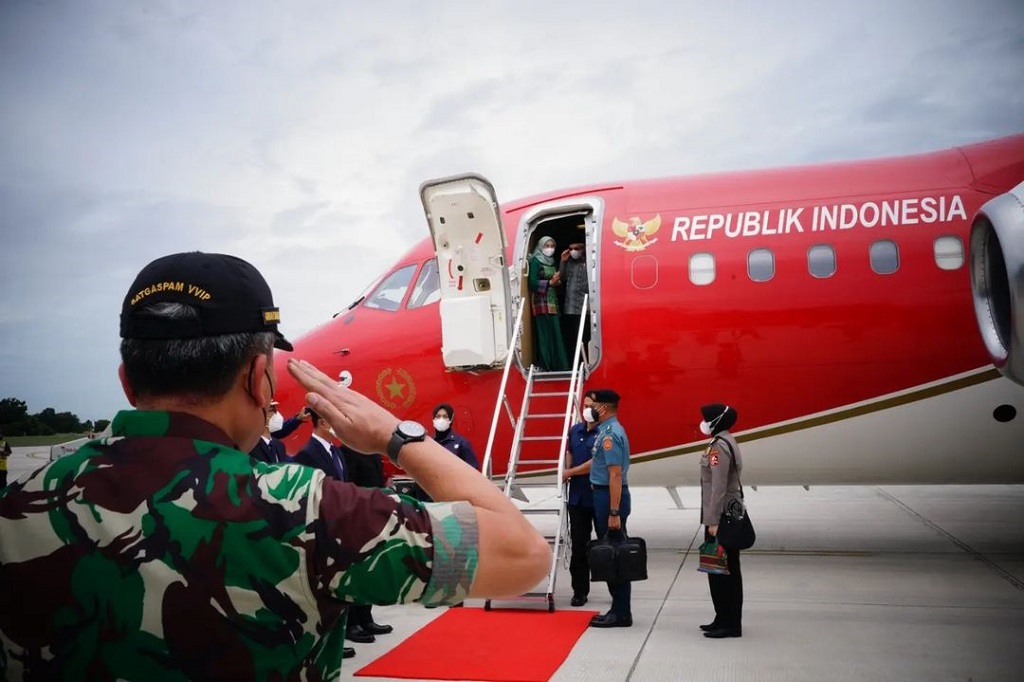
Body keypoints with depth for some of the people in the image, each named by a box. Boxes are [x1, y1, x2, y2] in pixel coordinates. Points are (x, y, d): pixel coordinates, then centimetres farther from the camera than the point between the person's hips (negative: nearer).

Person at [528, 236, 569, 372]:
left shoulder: (552, 262, 18)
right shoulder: (535, 261, -4)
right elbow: (532, 283, -14)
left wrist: (557, 282, 3)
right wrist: (550, 282, -17)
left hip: (552, 301, 7)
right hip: (541, 303, -7)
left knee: (555, 333, 4)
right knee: (545, 334, -9)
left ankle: (557, 365, 7)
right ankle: (545, 366, -6)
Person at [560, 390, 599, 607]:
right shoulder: (575, 430, 10)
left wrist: (570, 472, -6)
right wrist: (565, 475, 4)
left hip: (599, 497, -5)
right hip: (577, 496, 5)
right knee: (578, 545, 8)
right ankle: (580, 590, 17)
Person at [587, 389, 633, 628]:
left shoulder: (610, 434, -18)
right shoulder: (607, 430, 13)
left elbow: (615, 475, -23)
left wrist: (614, 513, -25)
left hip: (609, 496, -10)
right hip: (602, 495, 10)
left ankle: (621, 613, 5)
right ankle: (619, 608, 22)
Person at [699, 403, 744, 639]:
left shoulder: (719, 446, -17)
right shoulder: (727, 443, 14)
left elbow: (718, 488, -22)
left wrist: (713, 521, -22)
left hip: (721, 518, -10)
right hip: (729, 516, 10)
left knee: (721, 570, -4)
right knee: (727, 570, 14)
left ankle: (729, 624, 1)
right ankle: (725, 620, 22)